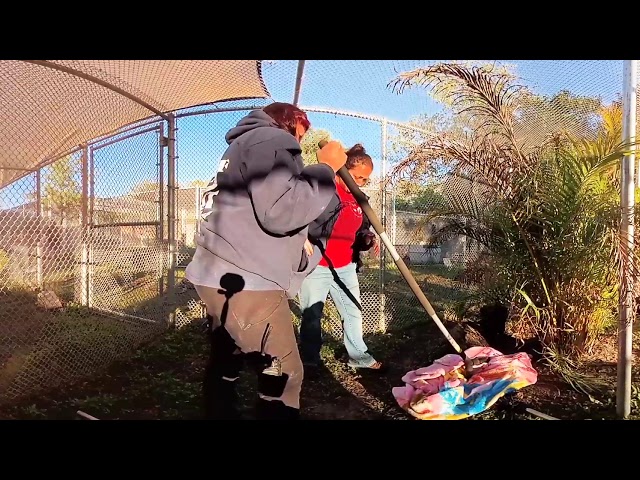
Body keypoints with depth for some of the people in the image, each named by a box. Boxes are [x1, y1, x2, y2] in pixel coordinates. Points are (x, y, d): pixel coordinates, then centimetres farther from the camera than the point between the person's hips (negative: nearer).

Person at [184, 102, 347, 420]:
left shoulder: (243, 145, 27)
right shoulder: (272, 140, -6)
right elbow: (281, 212, -20)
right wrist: (327, 168, -9)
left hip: (218, 275, 11)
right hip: (246, 281, -11)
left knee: (225, 363, 20)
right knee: (282, 374, -2)